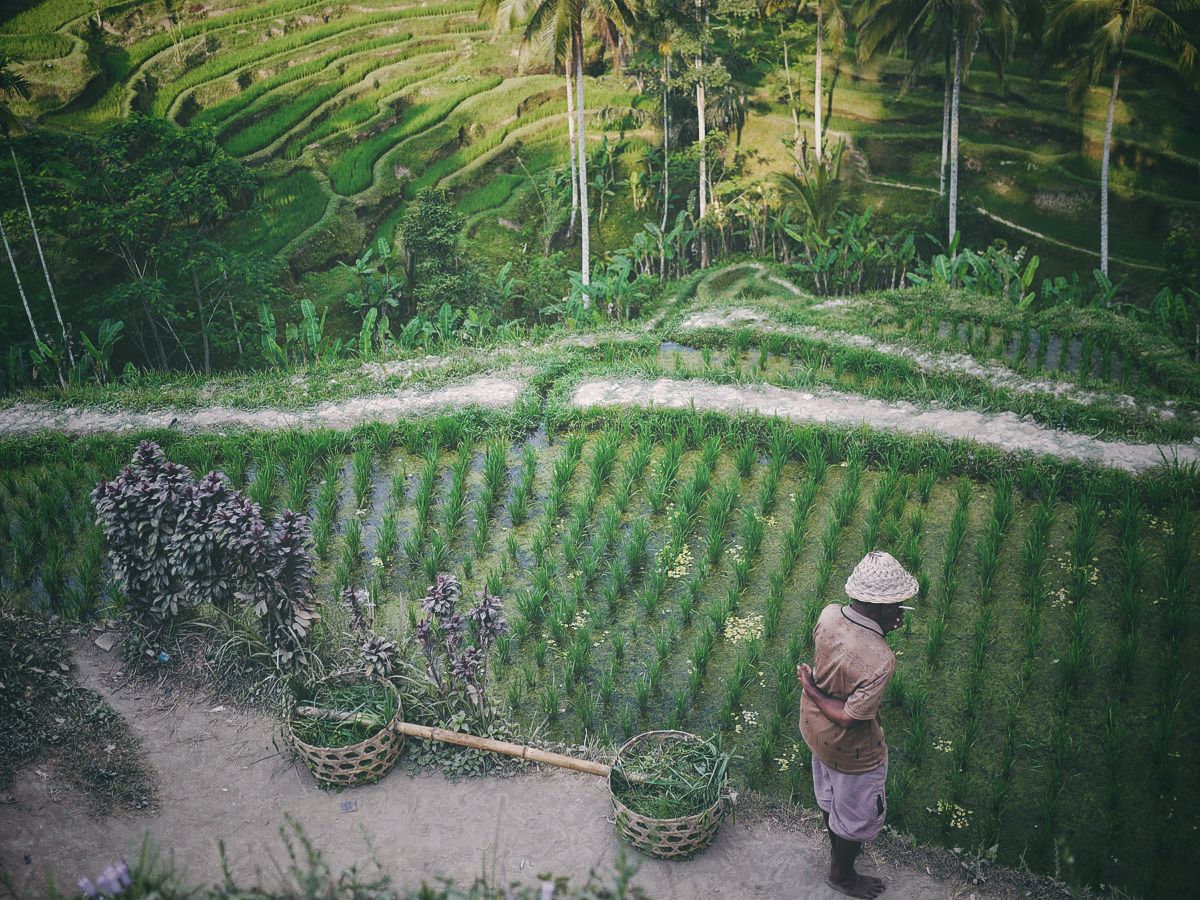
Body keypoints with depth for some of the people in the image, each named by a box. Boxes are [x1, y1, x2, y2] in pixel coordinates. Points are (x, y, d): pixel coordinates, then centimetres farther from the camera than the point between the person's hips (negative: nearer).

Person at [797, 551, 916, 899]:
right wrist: (811, 689, -20)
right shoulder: (880, 660, -39)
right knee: (859, 816, 24)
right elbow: (849, 719, -32)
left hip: (813, 727, 7)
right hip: (850, 749, -7)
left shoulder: (829, 614, -21)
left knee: (829, 795, 34)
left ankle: (838, 846, 61)